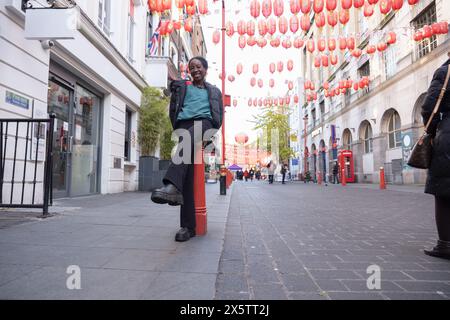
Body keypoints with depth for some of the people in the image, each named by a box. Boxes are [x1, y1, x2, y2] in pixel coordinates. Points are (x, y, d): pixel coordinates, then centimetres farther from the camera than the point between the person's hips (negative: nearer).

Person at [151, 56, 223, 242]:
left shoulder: (214, 91, 27)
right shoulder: (181, 87, 28)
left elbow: (219, 116, 19)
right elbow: (173, 110, 21)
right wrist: (177, 129, 6)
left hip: (204, 122, -1)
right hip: (184, 124, 1)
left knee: (187, 141, -41)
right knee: (187, 177, -17)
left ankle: (172, 185, -59)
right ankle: (188, 226, -19)